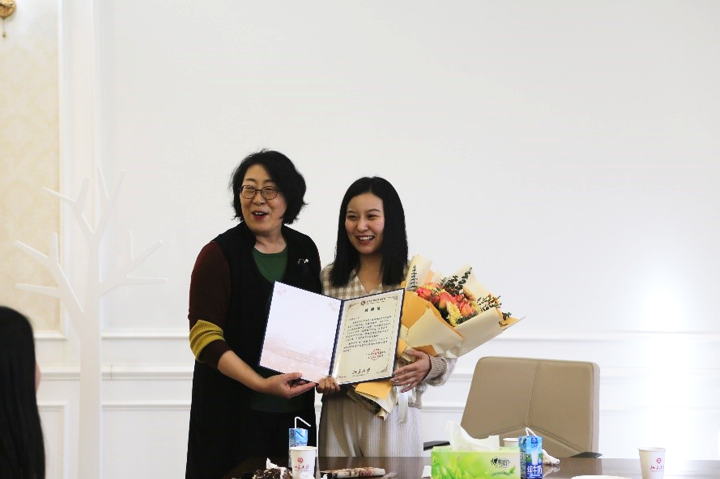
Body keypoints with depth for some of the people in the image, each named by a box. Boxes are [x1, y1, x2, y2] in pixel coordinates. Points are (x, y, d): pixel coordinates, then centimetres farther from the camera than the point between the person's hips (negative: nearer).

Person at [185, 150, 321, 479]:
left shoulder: (305, 251, 8)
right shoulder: (219, 254, -7)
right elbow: (204, 338, -12)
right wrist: (261, 383, -21)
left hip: (295, 412, 4)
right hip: (233, 414, -4)